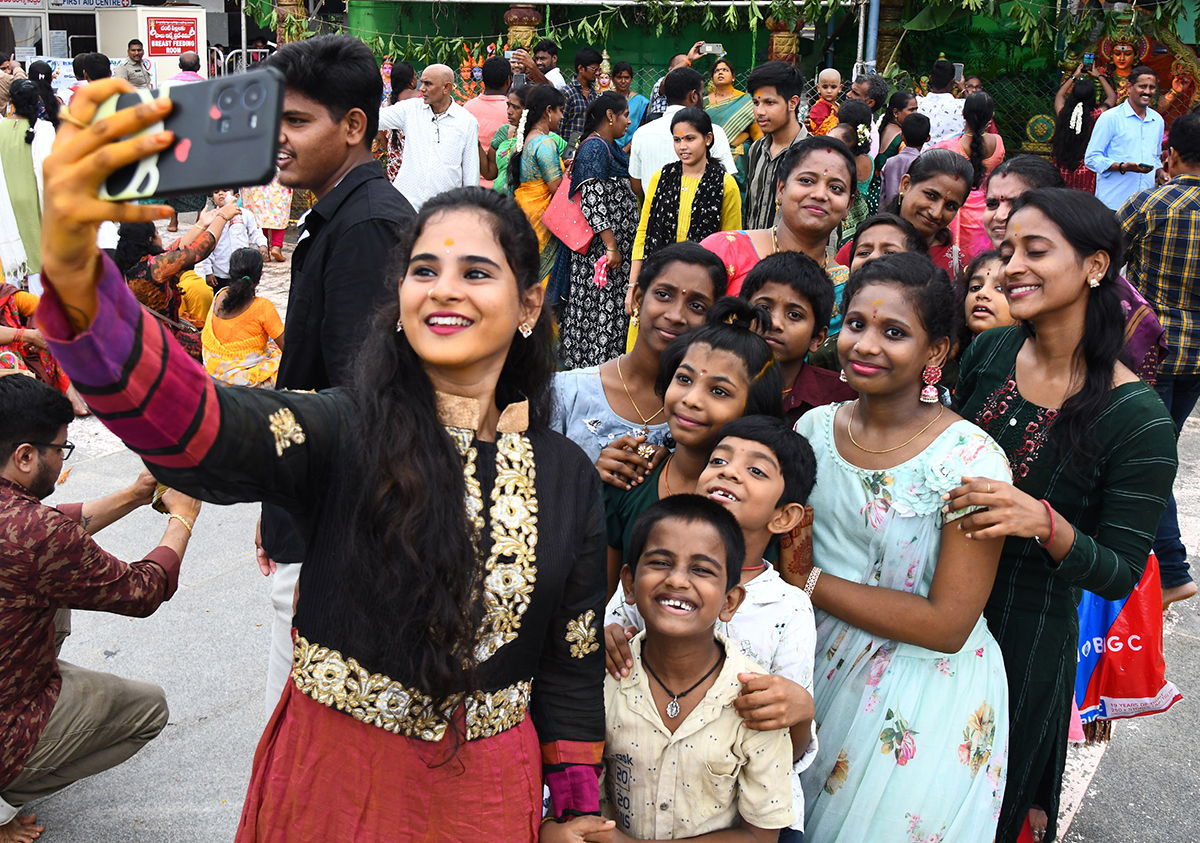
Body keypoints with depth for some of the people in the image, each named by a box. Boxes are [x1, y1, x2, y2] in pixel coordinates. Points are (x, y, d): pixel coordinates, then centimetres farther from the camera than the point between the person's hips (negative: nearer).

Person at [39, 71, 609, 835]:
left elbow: (573, 663, 3)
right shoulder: (343, 432, -14)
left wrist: (577, 810, 6)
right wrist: (73, 272, -50)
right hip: (333, 776, -1)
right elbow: (185, 420, -33)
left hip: (486, 790, 2)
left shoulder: (569, 477, -4)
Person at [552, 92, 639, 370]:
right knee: (599, 305, -3)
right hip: (599, 247, -10)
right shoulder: (595, 149, -16)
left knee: (612, 303, 13)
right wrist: (611, 246, -24)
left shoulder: (610, 146, 15)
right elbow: (592, 202, -23)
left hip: (617, 240, 10)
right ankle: (592, 364, 4)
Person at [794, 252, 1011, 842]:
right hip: (817, 666, 5)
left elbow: (948, 625, -22)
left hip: (924, 696, -4)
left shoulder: (971, 460, -21)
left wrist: (810, 582, -21)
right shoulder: (815, 428, -4)